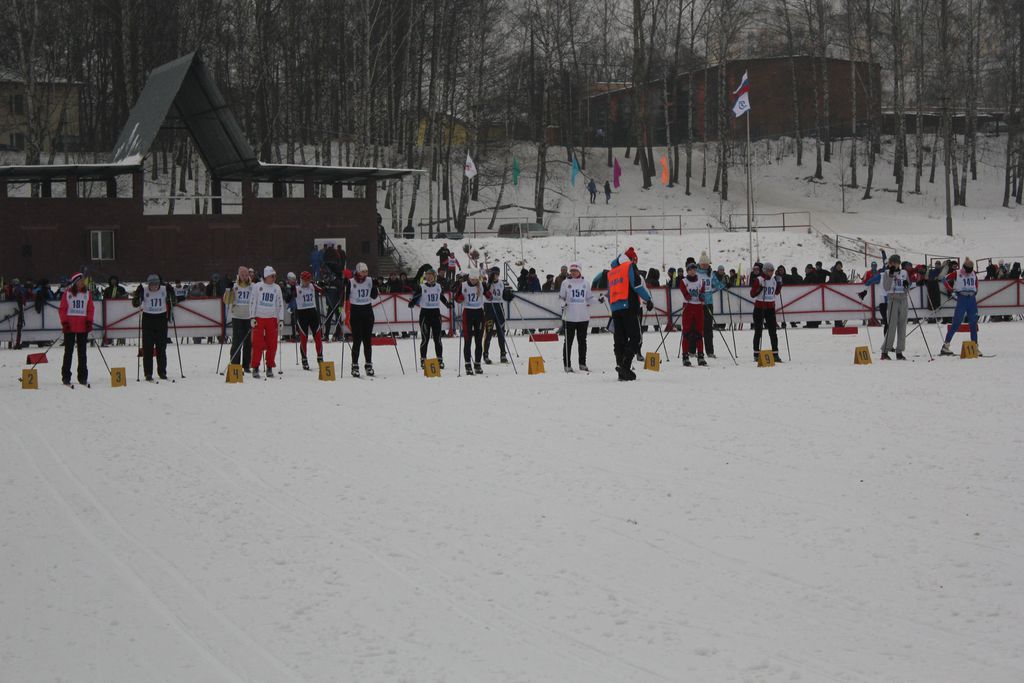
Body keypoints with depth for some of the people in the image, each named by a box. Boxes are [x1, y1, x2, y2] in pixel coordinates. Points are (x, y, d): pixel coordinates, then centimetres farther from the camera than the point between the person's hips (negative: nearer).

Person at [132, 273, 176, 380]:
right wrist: (138, 294, -22)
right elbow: (135, 304, -5)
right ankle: (148, 373, 3)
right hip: (148, 319, -1)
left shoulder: (164, 290, -4)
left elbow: (173, 302, 2)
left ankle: (162, 372, 15)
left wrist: (171, 293, -15)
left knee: (161, 347, 6)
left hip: (161, 319, 1)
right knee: (147, 347, -1)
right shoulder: (144, 291, -7)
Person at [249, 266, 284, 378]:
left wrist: (281, 319, 6)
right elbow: (252, 302, 3)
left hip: (272, 318, 3)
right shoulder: (257, 286, 3)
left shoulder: (277, 288, 11)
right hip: (259, 318, -3)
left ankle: (270, 367, 9)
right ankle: (255, 368, -1)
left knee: (272, 344, 0)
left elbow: (280, 304, 13)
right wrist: (252, 317, -4)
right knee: (258, 344, -5)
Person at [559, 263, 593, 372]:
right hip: (569, 317, -3)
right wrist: (562, 304, -12)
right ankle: (567, 365, 2)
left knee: (582, 341, 9)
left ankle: (583, 364, 17)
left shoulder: (585, 283, 9)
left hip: (583, 317, 3)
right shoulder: (565, 283, 2)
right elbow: (561, 297, 6)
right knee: (568, 341, -1)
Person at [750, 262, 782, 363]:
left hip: (770, 308, 5)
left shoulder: (774, 280, 8)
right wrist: (759, 288, -24)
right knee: (758, 331, 2)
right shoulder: (758, 280, -8)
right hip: (760, 307, -5)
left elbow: (776, 292, 20)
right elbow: (752, 294, -10)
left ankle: (775, 354, 4)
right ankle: (756, 354, 7)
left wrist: (779, 284, 4)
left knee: (773, 332, 2)